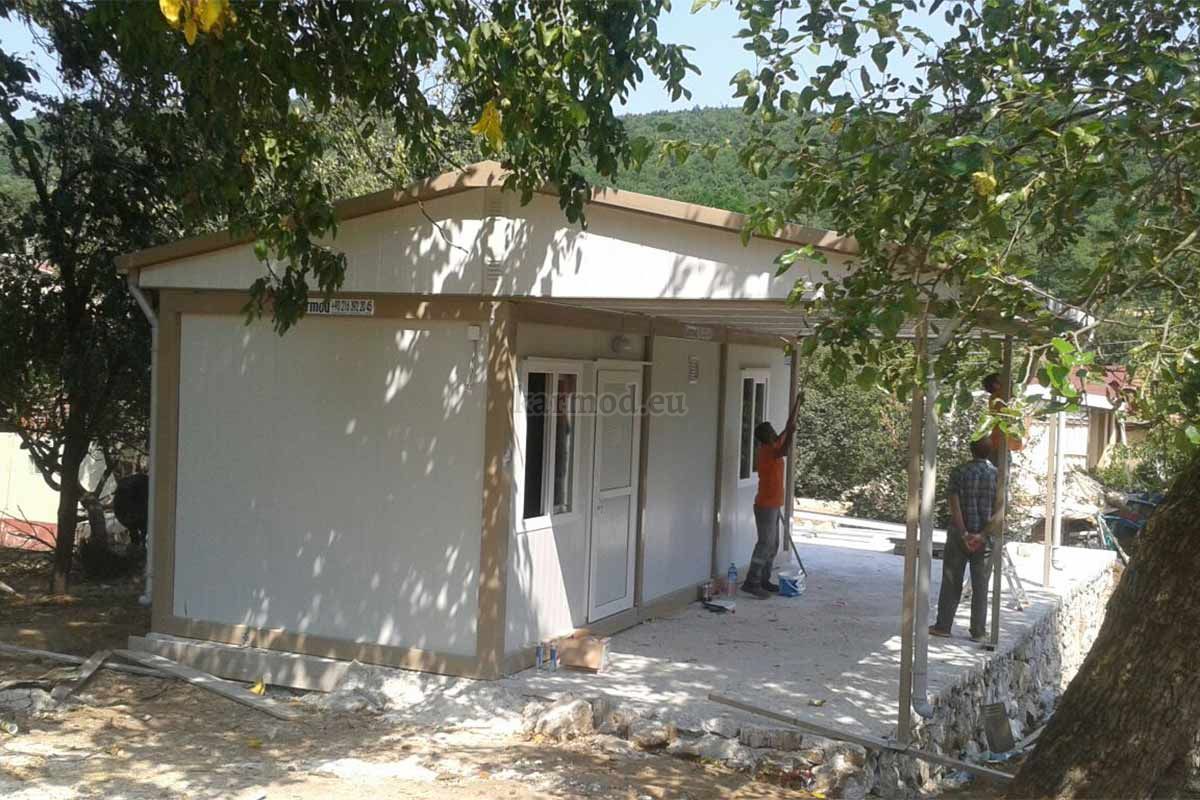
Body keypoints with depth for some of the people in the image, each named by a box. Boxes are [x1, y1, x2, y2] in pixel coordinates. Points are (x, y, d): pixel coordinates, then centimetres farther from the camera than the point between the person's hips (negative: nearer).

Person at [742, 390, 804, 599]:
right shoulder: (766, 451, -16)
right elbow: (785, 452, -37)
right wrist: (790, 432, -30)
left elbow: (789, 425, 20)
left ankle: (763, 580, 16)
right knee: (765, 544, -10)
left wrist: (797, 403, 22)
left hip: (773, 505, 10)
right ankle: (751, 582, -11)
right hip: (766, 506, -10)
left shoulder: (772, 447, 10)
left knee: (772, 545, 11)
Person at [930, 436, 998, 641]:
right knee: (980, 585, 7)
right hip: (984, 538, 1)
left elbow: (954, 505, -12)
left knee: (951, 582, 7)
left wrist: (964, 534, -12)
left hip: (959, 534, -1)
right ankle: (978, 631, 10)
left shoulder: (959, 472, -6)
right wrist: (982, 535, -13)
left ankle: (943, 626, 10)